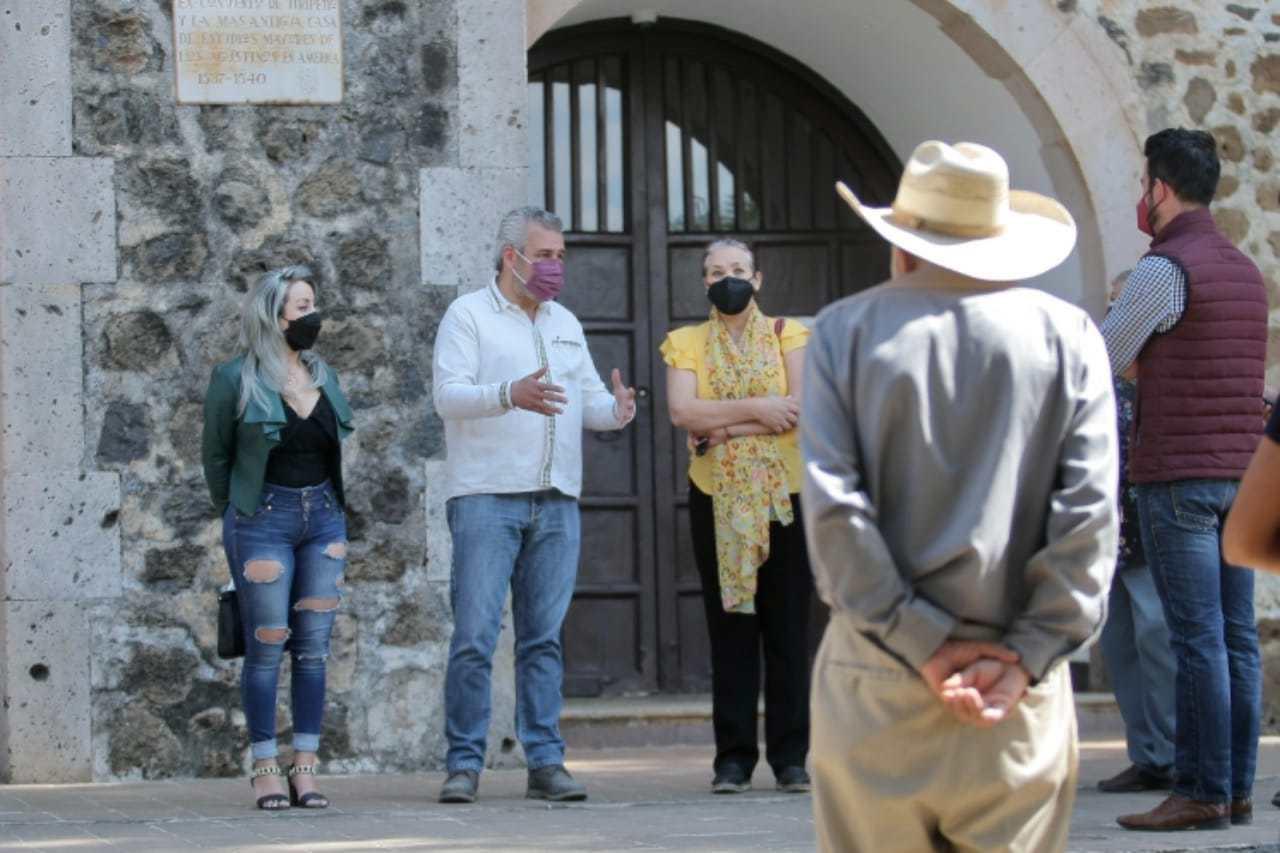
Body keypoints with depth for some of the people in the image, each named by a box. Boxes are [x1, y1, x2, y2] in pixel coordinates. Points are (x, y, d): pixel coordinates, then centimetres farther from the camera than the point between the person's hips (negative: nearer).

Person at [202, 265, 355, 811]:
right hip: (263, 519, -5)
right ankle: (265, 771, 3)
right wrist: (237, 518, 9)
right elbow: (216, 455, 4)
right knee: (267, 646, -3)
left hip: (323, 517, 5)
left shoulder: (323, 376, 11)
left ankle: (305, 770, 5)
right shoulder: (235, 380, -4)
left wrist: (330, 507, 12)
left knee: (315, 644, 2)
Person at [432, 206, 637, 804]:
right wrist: (509, 394, -27)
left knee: (544, 637, 5)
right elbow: (448, 395, -10)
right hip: (486, 498, -5)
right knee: (475, 635, -8)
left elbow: (588, 399, 20)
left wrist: (616, 410, -4)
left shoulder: (565, 324, 20)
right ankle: (464, 763, -4)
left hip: (556, 502, 5)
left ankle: (545, 760, 7)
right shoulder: (469, 315, 2)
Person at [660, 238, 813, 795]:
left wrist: (722, 427, -12)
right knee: (729, 629, 0)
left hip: (784, 496, -1)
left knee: (788, 630, -2)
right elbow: (681, 411, -7)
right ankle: (733, 759, 2)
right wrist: (755, 408, -13)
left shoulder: (787, 335, 7)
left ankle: (790, 757, 3)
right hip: (717, 499, 1)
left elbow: (799, 408, -9)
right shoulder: (685, 343, 9)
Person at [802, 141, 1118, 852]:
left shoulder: (847, 331, 2)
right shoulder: (1068, 337, 3)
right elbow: (1091, 511, -7)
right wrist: (1026, 657, -8)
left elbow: (832, 503, -8)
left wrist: (922, 643, -8)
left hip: (877, 682, -1)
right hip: (1018, 696, 1)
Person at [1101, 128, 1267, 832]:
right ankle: (1237, 789, 8)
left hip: (1178, 474, -8)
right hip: (1239, 471, 8)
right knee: (1236, 637, 6)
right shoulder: (1245, 272, 16)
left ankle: (1200, 793, -8)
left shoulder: (1164, 269, -11)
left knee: (1197, 638, -8)